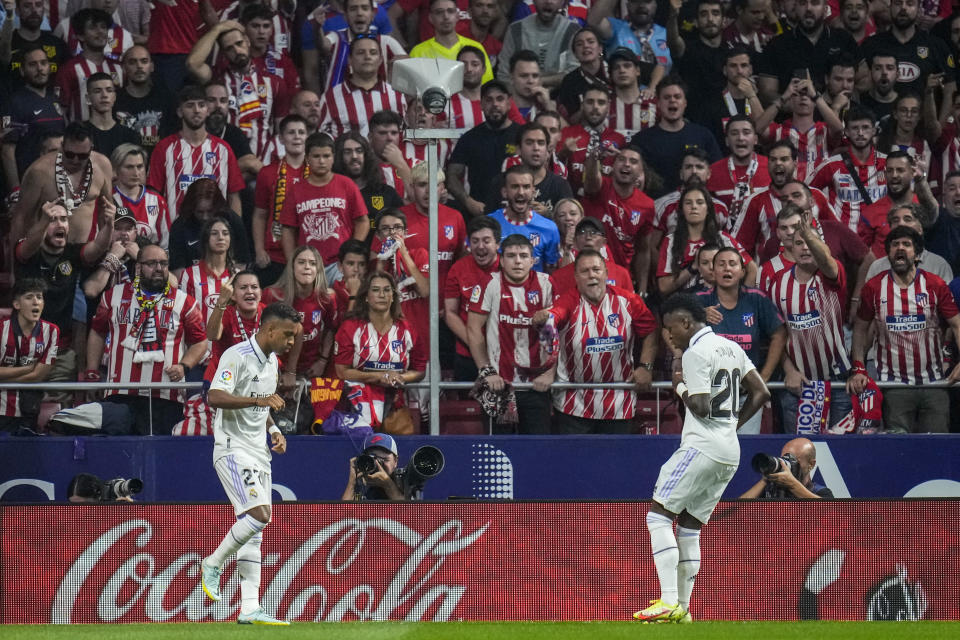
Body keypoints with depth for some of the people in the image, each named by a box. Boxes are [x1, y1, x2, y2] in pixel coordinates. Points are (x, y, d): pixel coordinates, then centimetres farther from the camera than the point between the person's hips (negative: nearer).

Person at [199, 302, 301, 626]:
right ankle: (213, 563, -3)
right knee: (258, 514, -23)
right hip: (233, 449, -9)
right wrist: (258, 400, -34)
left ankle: (249, 608, 3)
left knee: (254, 530, 5)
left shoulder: (271, 361, 15)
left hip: (258, 453, 9)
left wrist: (273, 430, 11)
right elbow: (216, 397, -26)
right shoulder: (237, 356, -13)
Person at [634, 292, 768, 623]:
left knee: (658, 516, -9)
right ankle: (682, 611, 10)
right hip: (730, 451, 9)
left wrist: (680, 385, -1)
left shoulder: (696, 353, -10)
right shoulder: (731, 348, 17)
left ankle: (669, 602, -20)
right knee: (689, 526, 13)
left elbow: (701, 408, -17)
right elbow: (761, 393, 17)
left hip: (702, 446, -9)